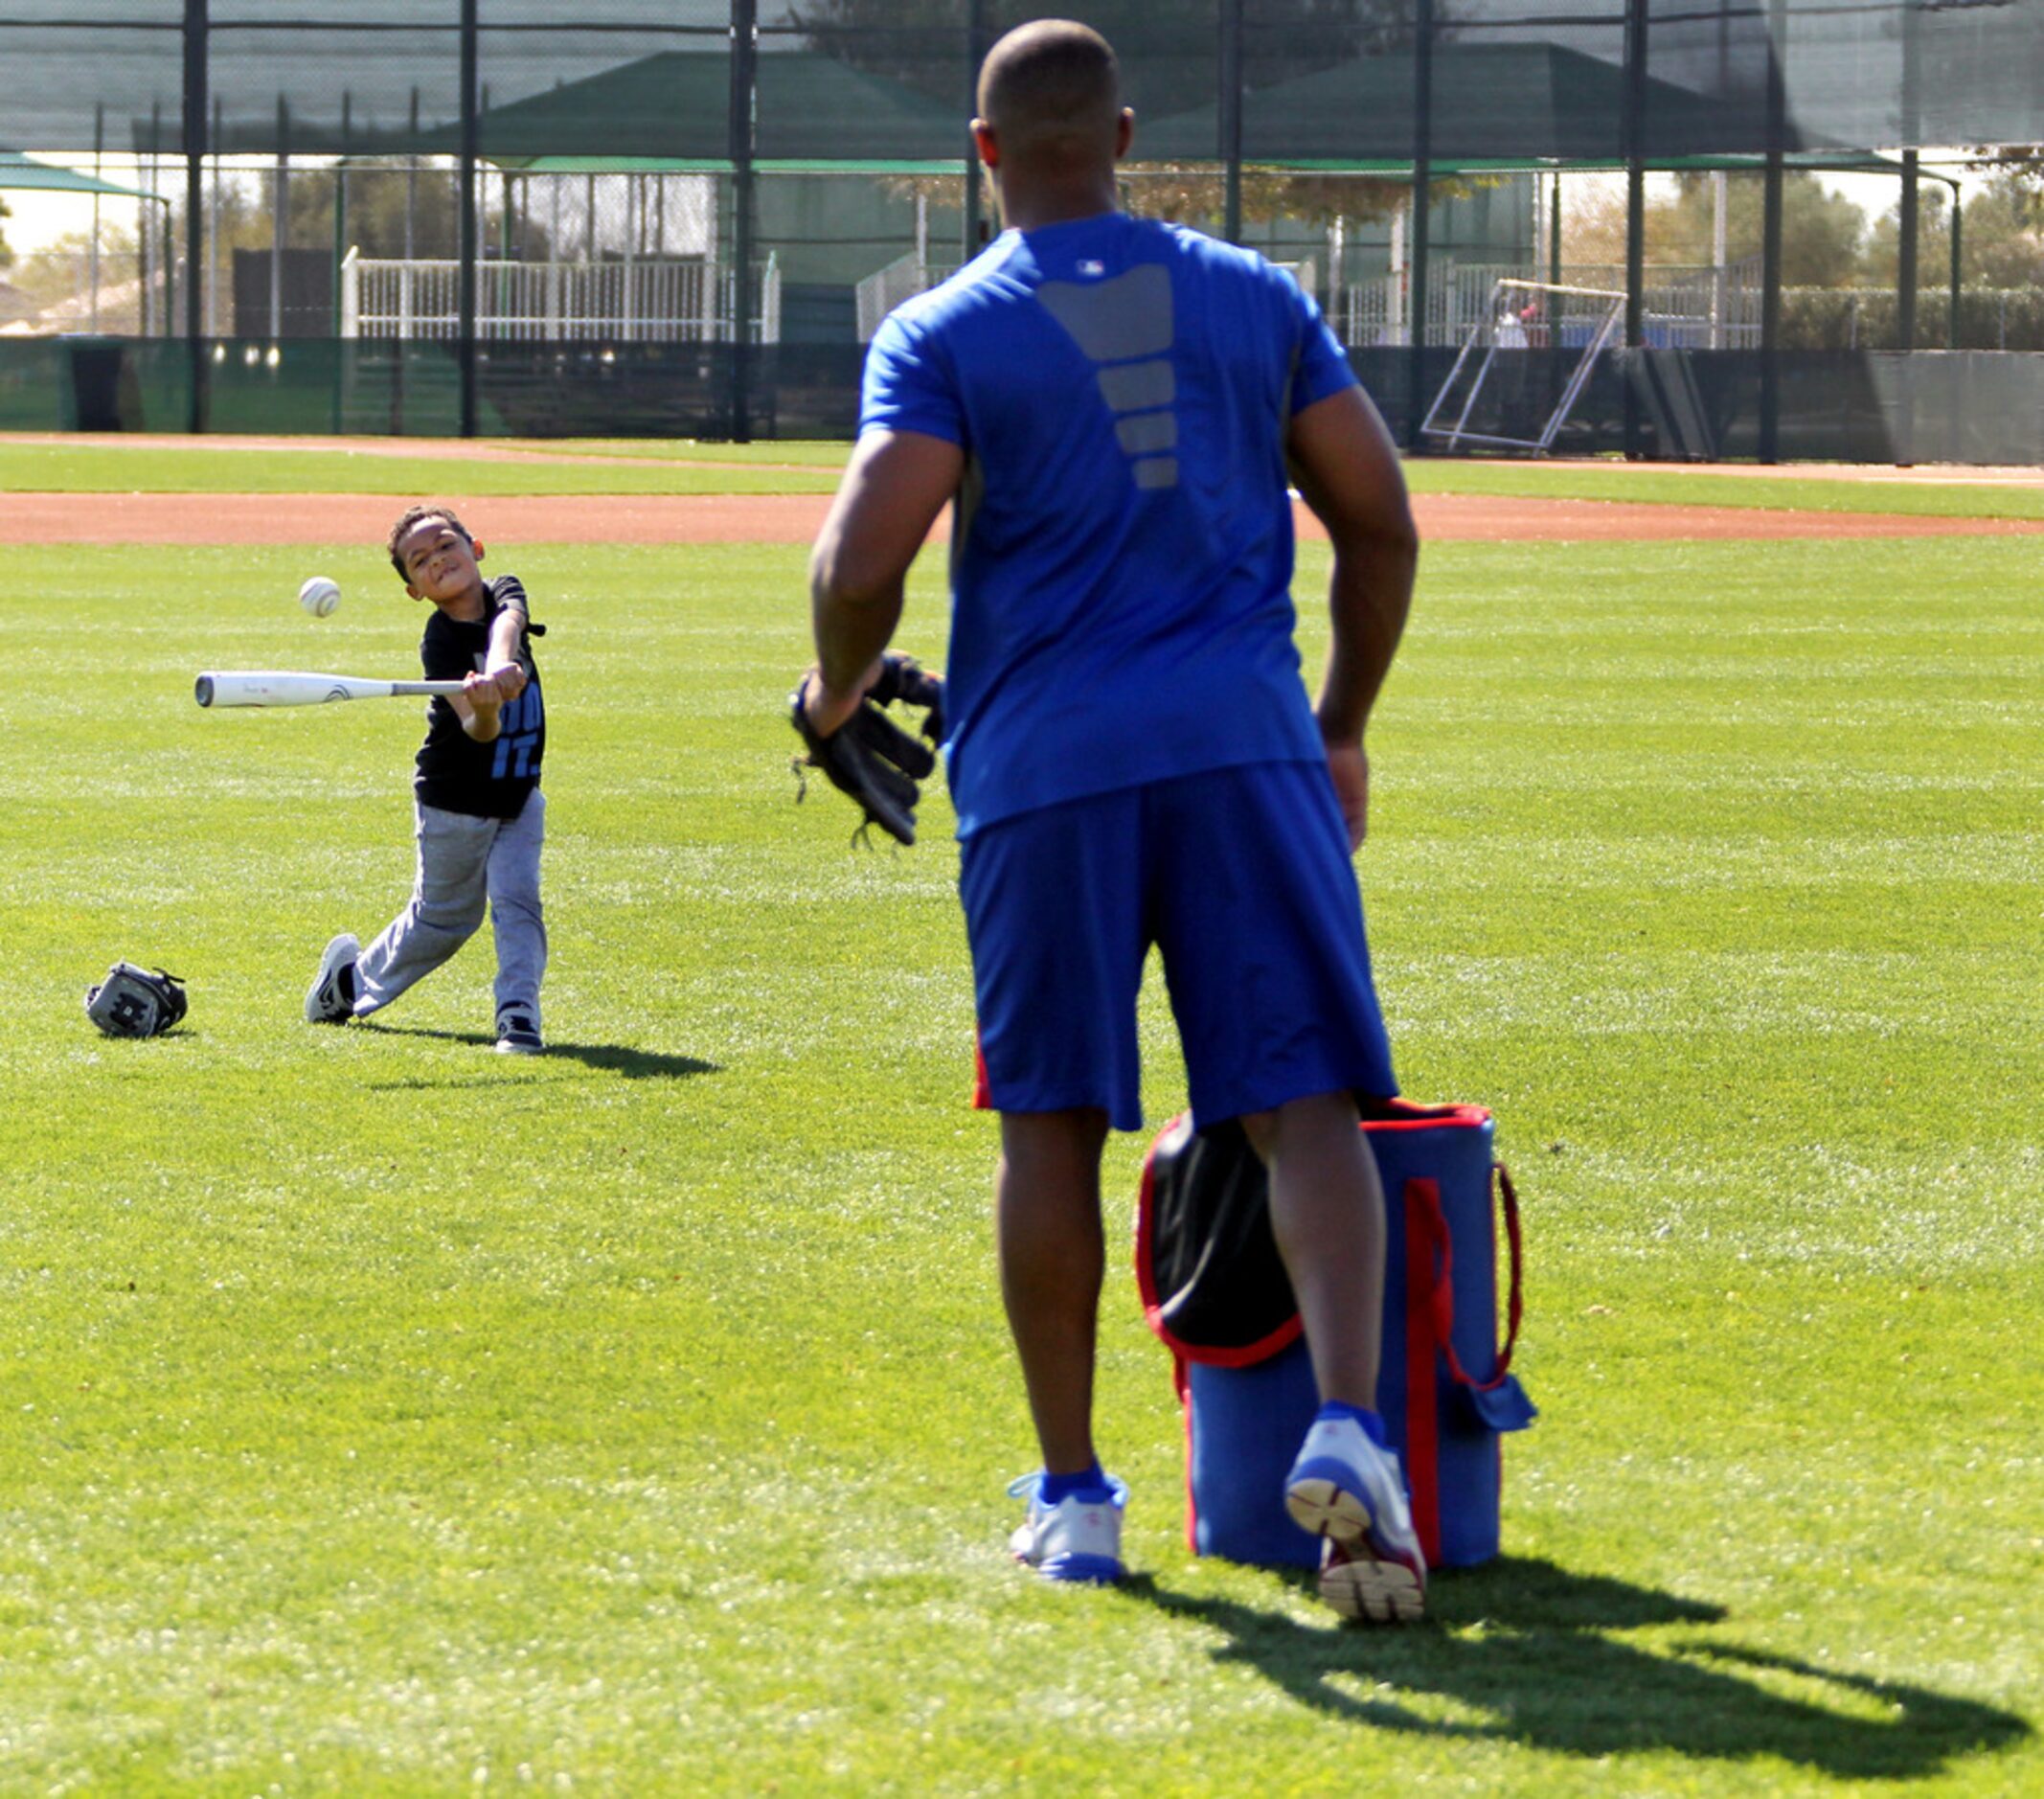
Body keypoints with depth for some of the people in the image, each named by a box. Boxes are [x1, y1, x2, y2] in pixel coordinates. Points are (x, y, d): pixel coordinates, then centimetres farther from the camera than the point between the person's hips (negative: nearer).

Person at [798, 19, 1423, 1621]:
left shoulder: (942, 333, 2)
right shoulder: (1253, 300, 12)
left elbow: (862, 560, -10)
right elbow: (1381, 524, 12)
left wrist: (839, 687, 11)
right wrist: (1345, 729, 22)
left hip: (1042, 766, -1)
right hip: (1246, 746, 1)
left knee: (1054, 1124, 10)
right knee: (1306, 1103, -4)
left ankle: (1073, 1497, 14)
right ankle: (1350, 1426, -26)